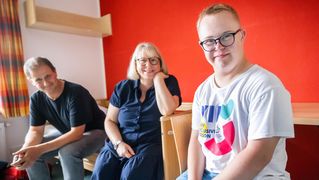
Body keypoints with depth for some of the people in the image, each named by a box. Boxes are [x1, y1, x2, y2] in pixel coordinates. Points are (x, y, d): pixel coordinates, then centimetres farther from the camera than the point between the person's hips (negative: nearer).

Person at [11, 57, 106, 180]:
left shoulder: (76, 92, -30)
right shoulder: (36, 99, -9)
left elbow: (77, 132, -32)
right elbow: (35, 131, -5)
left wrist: (40, 149, -38)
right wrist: (25, 149, -27)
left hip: (96, 131, -6)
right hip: (67, 132, 7)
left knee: (67, 152, -33)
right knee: (30, 154, -5)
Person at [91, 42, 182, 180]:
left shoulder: (169, 82, 1)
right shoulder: (123, 87, 6)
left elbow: (167, 110, -18)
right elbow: (110, 121, 8)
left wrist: (158, 78, -12)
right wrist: (118, 143, -9)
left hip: (151, 145, -2)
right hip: (120, 144, 3)